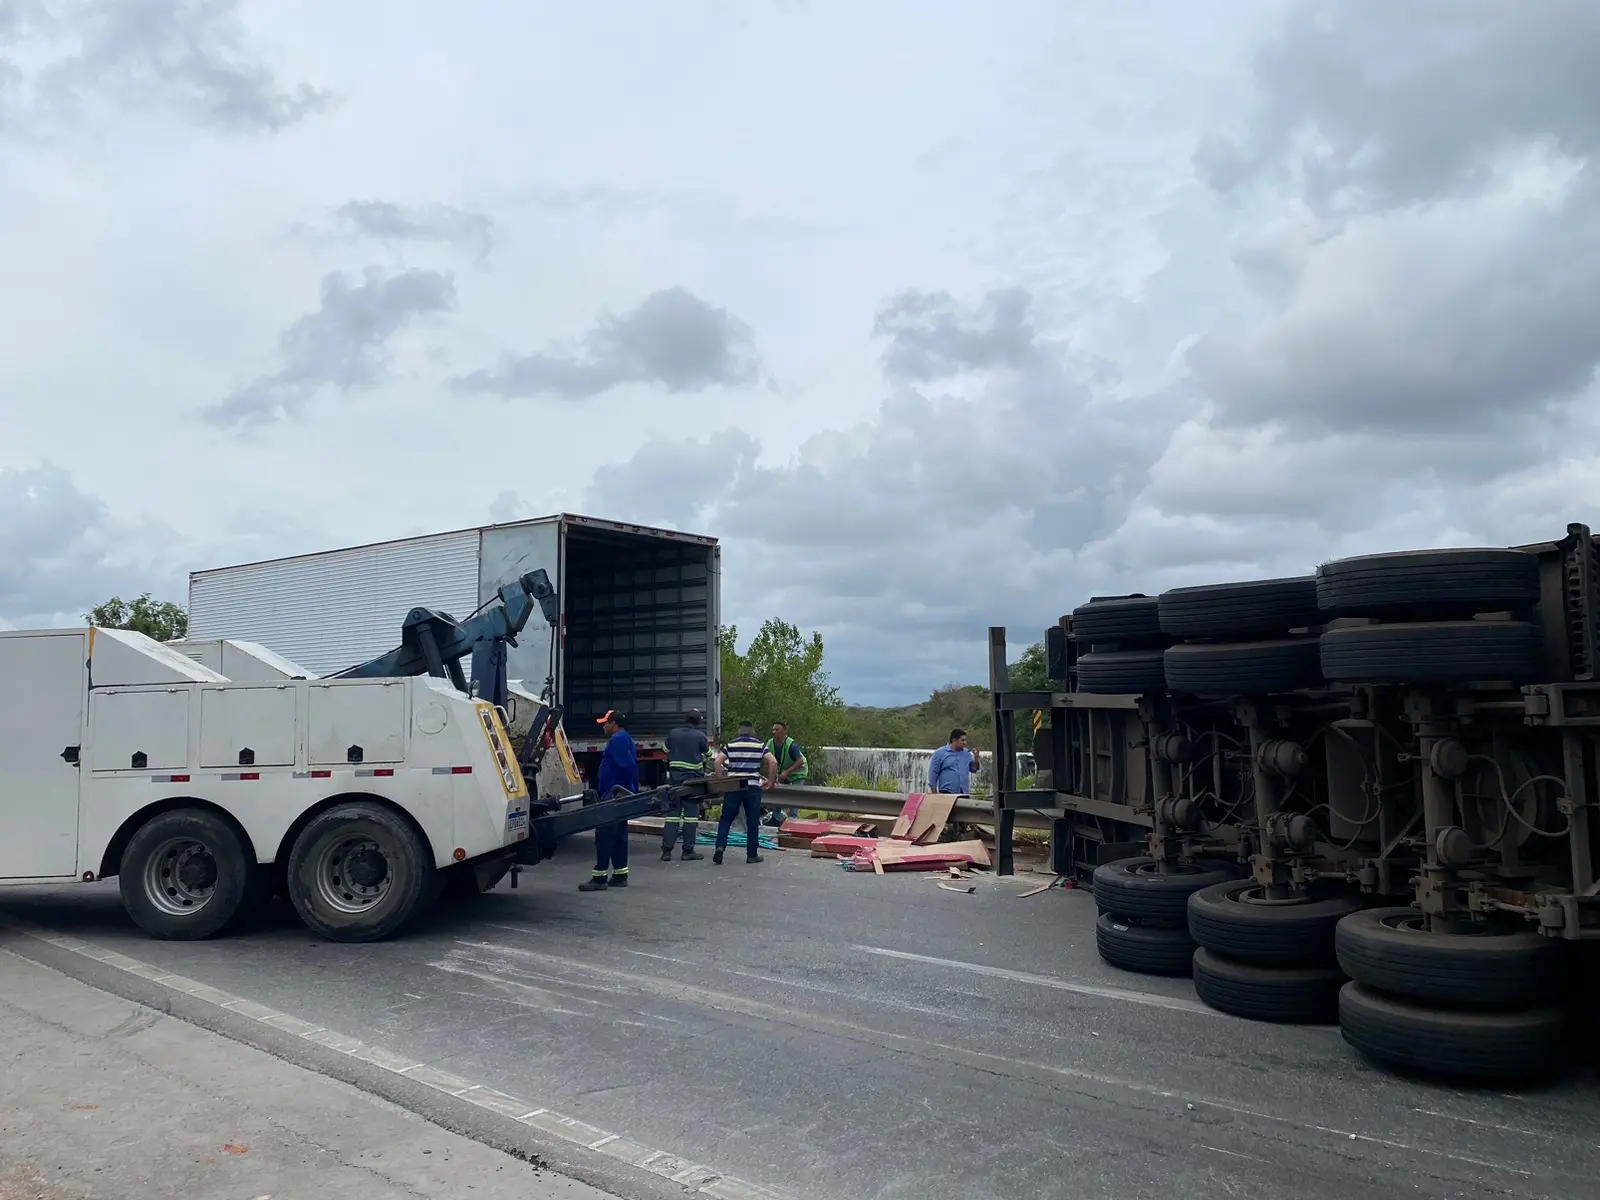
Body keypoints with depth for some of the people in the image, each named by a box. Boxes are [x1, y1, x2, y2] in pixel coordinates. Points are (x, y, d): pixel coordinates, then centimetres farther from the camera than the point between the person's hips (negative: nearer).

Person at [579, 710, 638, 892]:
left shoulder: (617, 740, -14)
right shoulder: (626, 739, 19)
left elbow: (627, 766, -25)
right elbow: (631, 766, 21)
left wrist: (619, 789, -21)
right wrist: (633, 791, 19)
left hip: (614, 795, -11)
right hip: (623, 795, 11)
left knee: (604, 835, -9)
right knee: (618, 835, 13)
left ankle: (600, 878, -10)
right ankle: (620, 875, 16)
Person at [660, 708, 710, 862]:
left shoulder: (673, 733, 2)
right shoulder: (700, 736, -8)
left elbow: (666, 750, 15)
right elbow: (709, 754, 6)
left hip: (674, 777, 3)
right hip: (693, 778, -3)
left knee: (672, 813, 7)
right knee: (691, 813, 3)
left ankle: (666, 850, 3)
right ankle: (688, 851, 4)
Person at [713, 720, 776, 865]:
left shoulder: (730, 745, 6)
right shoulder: (760, 746, 3)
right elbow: (773, 762, -8)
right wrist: (770, 781, 2)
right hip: (753, 788, -1)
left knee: (725, 819, 8)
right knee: (752, 822, 7)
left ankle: (720, 846, -10)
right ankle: (752, 854, 11)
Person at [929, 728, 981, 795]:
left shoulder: (967, 753, 10)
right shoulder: (940, 753, -2)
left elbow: (974, 770, 13)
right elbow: (933, 773, -2)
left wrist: (976, 758, -5)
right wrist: (934, 794, -6)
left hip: (964, 793, 5)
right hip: (947, 793, -4)